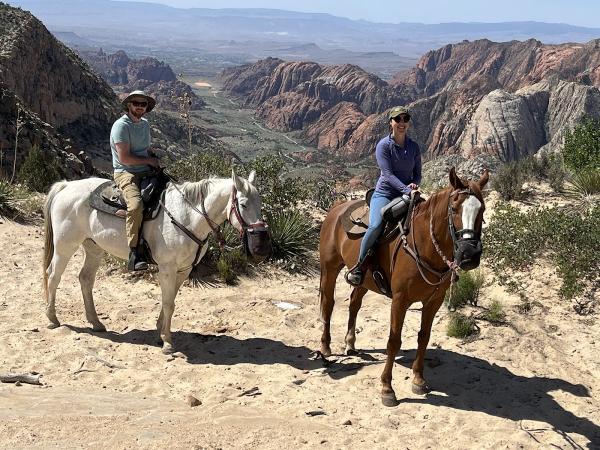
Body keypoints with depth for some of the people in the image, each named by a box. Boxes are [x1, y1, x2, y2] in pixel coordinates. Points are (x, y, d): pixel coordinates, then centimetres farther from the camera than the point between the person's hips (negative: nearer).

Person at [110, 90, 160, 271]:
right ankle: (134, 253, -34)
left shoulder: (145, 124, 16)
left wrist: (155, 158, 5)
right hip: (126, 173, -9)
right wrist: (149, 161, -10)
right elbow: (124, 158, -17)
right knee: (136, 205, -35)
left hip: (146, 172, 9)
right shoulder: (121, 125, -10)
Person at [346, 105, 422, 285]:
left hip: (407, 195, 5)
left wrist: (414, 184, -11)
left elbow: (417, 174, 13)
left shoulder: (413, 147, 8)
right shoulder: (384, 145, -6)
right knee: (376, 225, -31)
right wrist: (407, 190, -28)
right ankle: (359, 266, -14)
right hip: (384, 194, -5)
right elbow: (388, 174, -16)